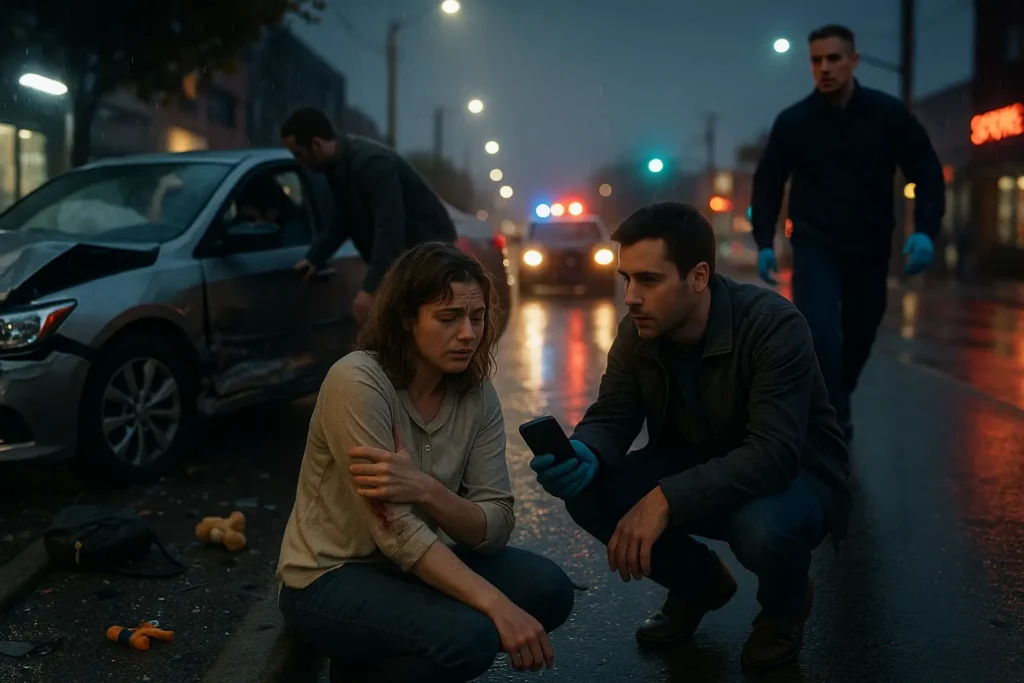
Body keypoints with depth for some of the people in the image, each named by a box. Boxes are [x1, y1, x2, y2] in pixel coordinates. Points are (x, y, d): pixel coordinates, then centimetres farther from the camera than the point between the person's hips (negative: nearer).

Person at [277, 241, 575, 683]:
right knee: (471, 634, -30)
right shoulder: (358, 382, -23)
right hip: (330, 578, -6)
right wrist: (498, 606, -34)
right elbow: (397, 532, -27)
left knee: (549, 589, -12)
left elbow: (495, 526, -10)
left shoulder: (478, 397, -4)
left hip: (412, 564, 7)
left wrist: (425, 489, -30)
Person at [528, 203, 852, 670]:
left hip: (795, 477, -5)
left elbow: (774, 455, -36)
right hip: (694, 472, 5)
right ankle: (699, 583, 11)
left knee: (763, 528, -40)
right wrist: (583, 455, -36)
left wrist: (666, 499, -44)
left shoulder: (774, 326, -29)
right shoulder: (637, 331, -10)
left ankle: (784, 606, 2)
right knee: (588, 492, -18)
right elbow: (611, 418, -10)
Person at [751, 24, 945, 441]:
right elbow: (768, 183, 6)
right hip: (815, 247, -2)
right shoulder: (793, 121, -4)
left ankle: (835, 407, 38)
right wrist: (764, 242, -4)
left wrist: (925, 230, -15)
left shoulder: (889, 114, -4)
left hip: (870, 250, 2)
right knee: (820, 338, -20)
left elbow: (927, 174, 0)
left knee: (858, 340, 12)